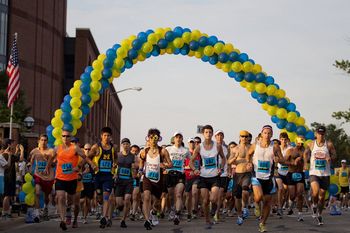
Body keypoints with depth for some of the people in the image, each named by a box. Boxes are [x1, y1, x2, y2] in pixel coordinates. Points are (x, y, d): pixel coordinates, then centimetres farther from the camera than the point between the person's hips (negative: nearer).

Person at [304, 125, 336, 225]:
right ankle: (314, 205, 6)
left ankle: (319, 214, 27)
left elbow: (334, 155, 4)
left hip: (325, 174, 1)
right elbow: (306, 153, 18)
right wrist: (305, 163, 4)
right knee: (315, 191, -25)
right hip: (314, 173, -1)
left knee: (322, 196, 8)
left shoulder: (329, 144, -1)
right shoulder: (311, 144, 2)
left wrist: (330, 158, -18)